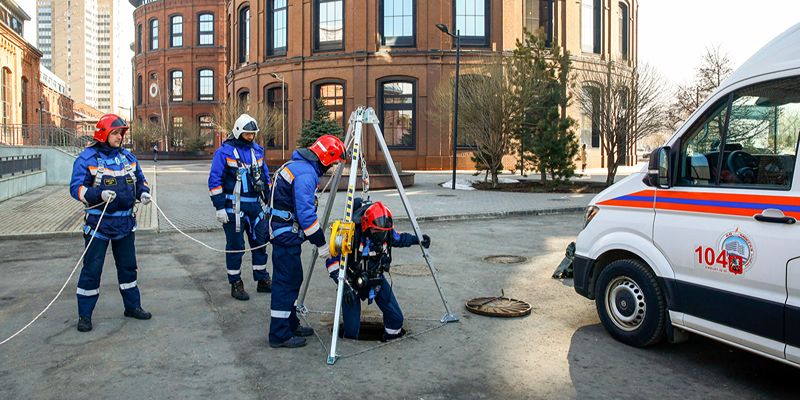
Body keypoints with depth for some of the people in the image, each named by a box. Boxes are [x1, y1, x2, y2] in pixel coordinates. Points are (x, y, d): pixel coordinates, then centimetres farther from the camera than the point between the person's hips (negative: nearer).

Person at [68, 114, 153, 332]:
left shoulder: (127, 157, 8)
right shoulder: (87, 158, -9)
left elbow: (140, 179, 19)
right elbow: (76, 187, -13)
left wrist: (143, 192, -2)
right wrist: (100, 194, -29)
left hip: (125, 222, 5)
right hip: (99, 222, -5)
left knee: (128, 266, 16)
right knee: (92, 269, 2)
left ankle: (132, 306, 30)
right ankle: (84, 315, 15)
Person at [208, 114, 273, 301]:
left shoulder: (257, 150, 10)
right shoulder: (225, 152, -8)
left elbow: (265, 176, 18)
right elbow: (214, 180, -9)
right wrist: (220, 207, -13)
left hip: (255, 205, 6)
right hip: (234, 207, -6)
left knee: (260, 242, 11)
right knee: (236, 246, 2)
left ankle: (263, 280, 25)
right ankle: (236, 284, 15)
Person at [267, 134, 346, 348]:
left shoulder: (298, 165, 14)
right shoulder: (306, 173, -19)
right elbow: (306, 212, -25)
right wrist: (321, 243, -19)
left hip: (284, 232, 11)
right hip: (287, 234, -11)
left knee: (293, 279, 17)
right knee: (287, 282, -4)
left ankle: (290, 325, 28)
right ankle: (279, 335, 3)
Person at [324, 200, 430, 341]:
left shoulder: (387, 233, -16)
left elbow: (400, 239, 9)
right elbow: (331, 261, -26)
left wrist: (418, 239, -6)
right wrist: (345, 285, -35)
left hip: (376, 278, 4)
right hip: (353, 281, -3)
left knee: (396, 317, -3)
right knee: (351, 331, -5)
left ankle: (393, 334, 30)